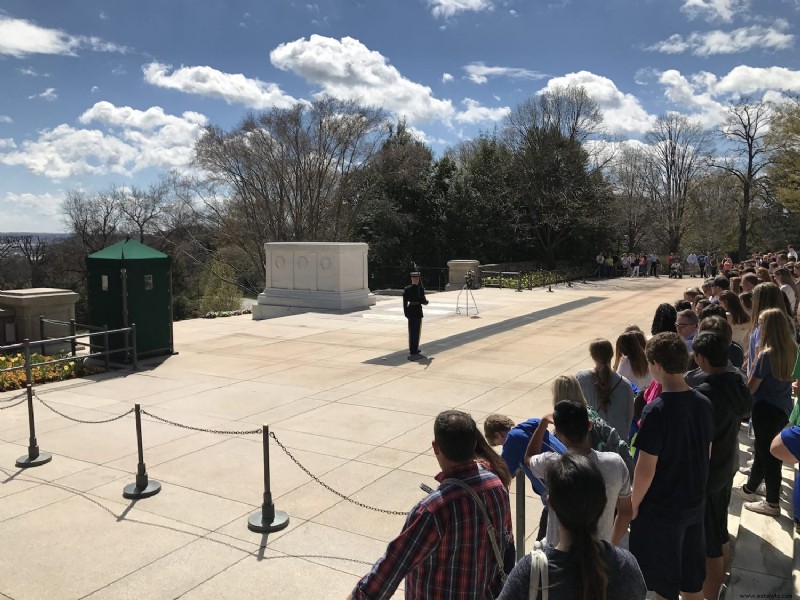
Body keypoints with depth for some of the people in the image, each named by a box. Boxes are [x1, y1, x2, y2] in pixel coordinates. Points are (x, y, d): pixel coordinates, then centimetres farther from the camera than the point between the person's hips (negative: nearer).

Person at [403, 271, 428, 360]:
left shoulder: (407, 289, 0)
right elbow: (423, 301, -12)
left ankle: (412, 350, 22)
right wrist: (426, 301, 11)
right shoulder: (420, 288, -13)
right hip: (418, 311, -5)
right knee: (416, 331, 0)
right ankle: (414, 351, -2)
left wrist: (405, 312, 11)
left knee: (411, 331, 13)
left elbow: (405, 302, 2)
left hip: (410, 311, 5)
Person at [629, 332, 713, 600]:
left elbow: (646, 469, -22)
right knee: (692, 576, 23)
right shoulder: (703, 403, -5)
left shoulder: (657, 410, -26)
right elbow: (707, 453, 8)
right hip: (695, 502, 7)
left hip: (662, 508, -6)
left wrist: (633, 504, -7)